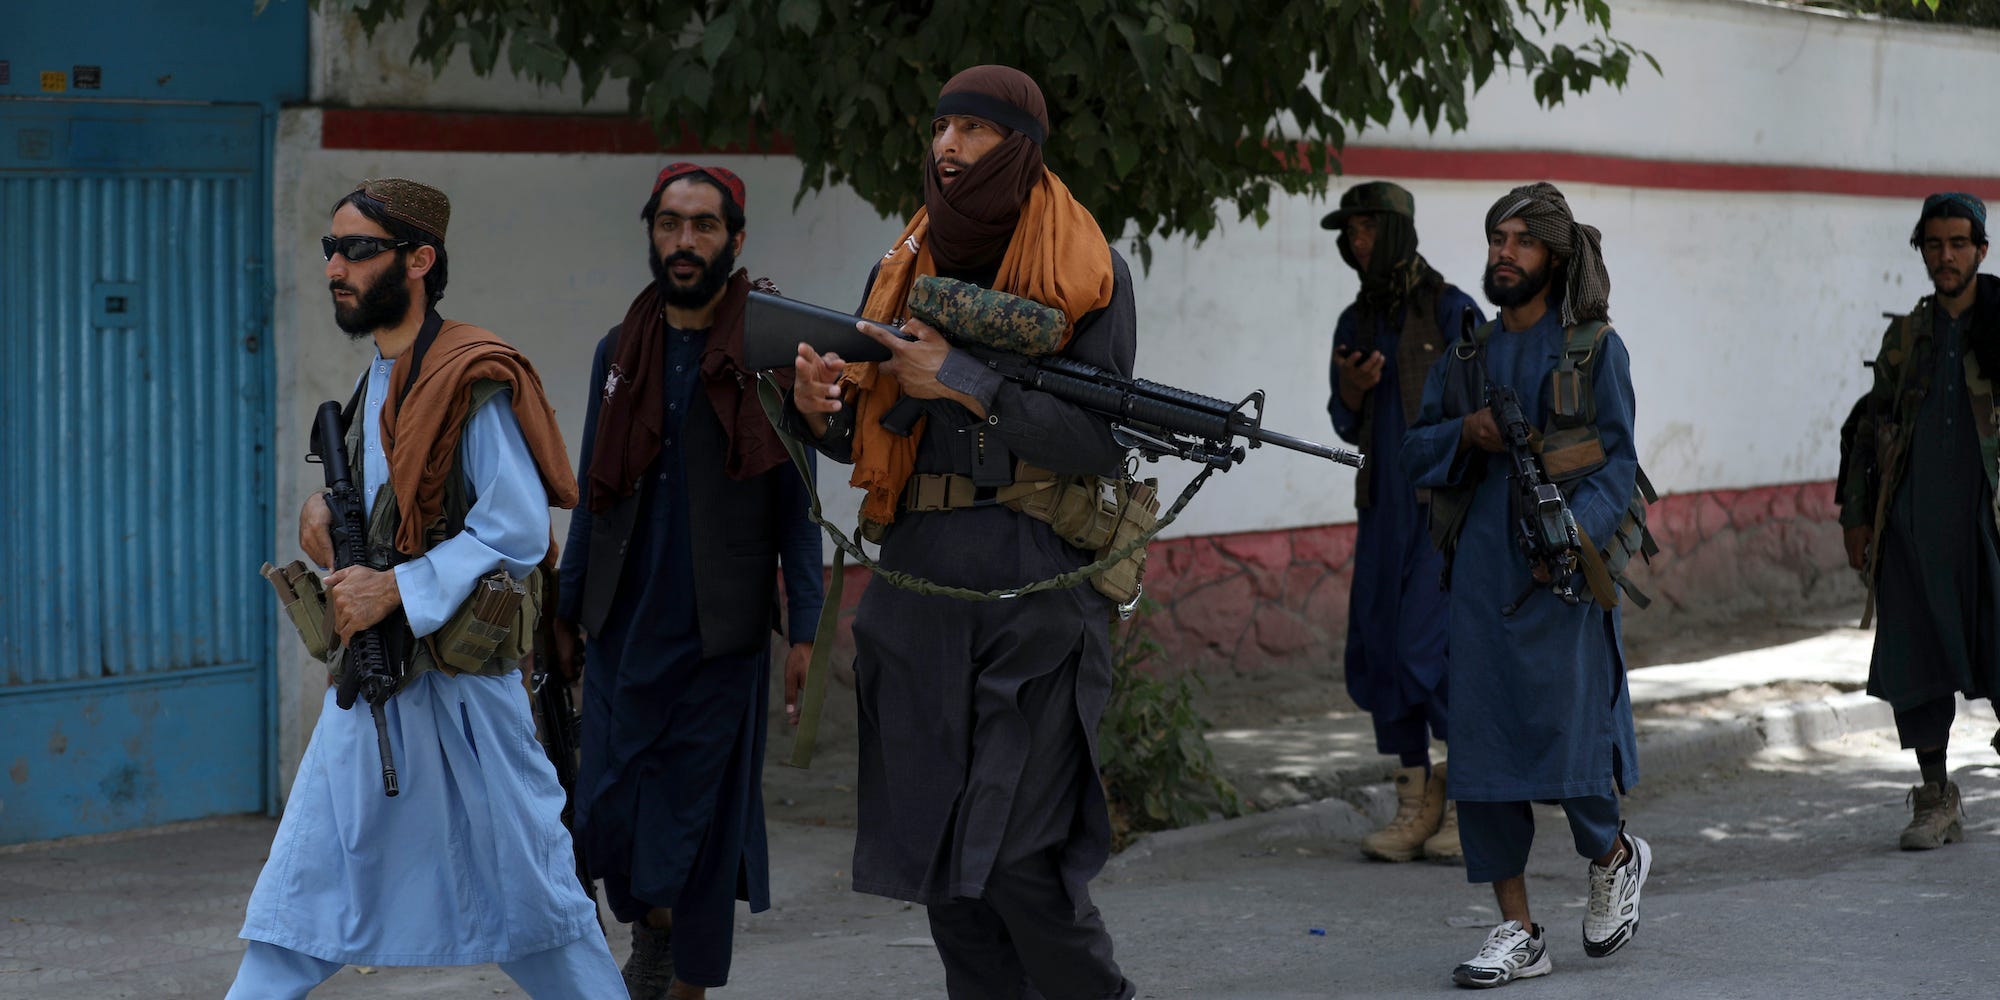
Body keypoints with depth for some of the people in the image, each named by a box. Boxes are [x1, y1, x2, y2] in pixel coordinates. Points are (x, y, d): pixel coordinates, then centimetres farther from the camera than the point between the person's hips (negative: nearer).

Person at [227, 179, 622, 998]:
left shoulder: (472, 382, -15)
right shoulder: (380, 377, 13)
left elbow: (518, 531, -20)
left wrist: (394, 588, -23)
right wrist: (329, 511, 7)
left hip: (455, 688, -8)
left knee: (530, 899, 3)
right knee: (298, 905, 4)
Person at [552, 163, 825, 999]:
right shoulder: (618, 352, 9)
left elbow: (796, 503, -3)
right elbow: (593, 491, 14)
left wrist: (804, 626, -9)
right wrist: (566, 609, 10)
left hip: (721, 633, -3)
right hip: (624, 625, 3)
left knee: (703, 820, 2)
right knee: (608, 806, 2)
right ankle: (650, 929, 28)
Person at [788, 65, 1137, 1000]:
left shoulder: (1089, 276, -2)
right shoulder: (904, 269, 13)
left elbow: (1102, 441, -11)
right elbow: (859, 440, 15)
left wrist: (963, 382, -15)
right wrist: (818, 405, -8)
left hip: (1037, 591, -5)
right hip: (919, 589, 5)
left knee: (1018, 858, -10)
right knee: (940, 852, 6)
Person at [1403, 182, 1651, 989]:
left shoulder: (1593, 349, 0)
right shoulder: (1466, 352, 14)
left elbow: (1617, 460, -6)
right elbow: (1416, 448, 16)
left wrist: (1577, 527, -23)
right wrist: (1465, 433, -5)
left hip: (1564, 571, -4)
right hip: (1483, 573, 4)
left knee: (1566, 734, -9)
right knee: (1482, 741, 0)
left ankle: (1613, 859, 24)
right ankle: (1516, 933, 8)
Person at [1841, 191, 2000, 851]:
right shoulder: (1905, 338, 13)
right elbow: (1871, 429, 18)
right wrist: (1857, 516, 11)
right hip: (1914, 520, 3)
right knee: (1917, 658, 1)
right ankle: (1936, 802, 11)